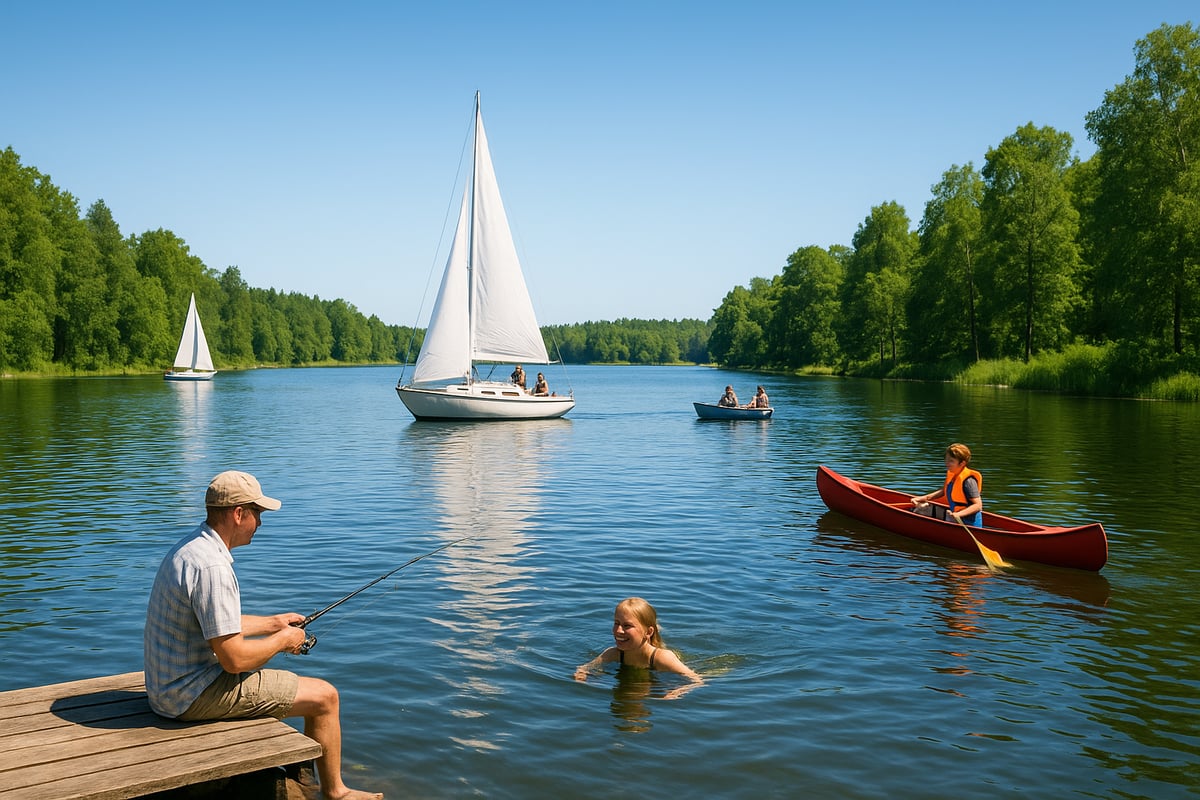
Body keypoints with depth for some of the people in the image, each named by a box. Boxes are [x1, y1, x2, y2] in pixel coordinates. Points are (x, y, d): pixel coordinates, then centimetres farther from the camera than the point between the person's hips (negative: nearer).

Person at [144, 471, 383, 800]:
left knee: (283, 682, 31)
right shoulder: (212, 567, -27)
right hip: (196, 695, -11)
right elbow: (235, 659, -26)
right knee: (323, 696, -3)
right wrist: (282, 640, -9)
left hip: (170, 685, 11)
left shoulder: (188, 548, 7)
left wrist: (273, 623, 18)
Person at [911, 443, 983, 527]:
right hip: (955, 514, 10)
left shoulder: (968, 480, -24)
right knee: (923, 508, 15)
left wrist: (958, 514, -38)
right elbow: (944, 491, 19)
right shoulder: (951, 474, 3)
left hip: (967, 521, -10)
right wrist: (925, 498, 9)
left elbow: (978, 505, -27)